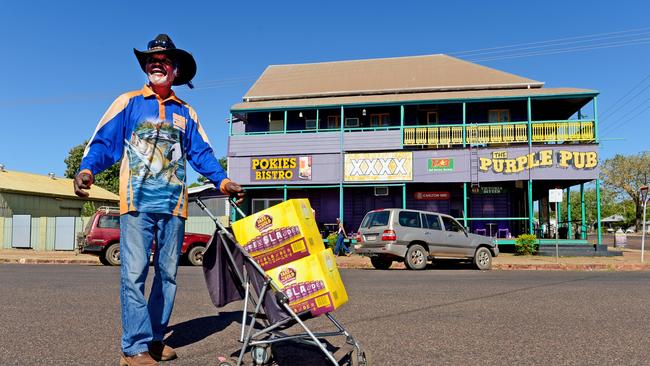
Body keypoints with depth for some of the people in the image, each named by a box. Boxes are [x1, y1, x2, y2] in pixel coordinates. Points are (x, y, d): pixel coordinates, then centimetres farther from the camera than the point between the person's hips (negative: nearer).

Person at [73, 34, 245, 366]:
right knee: (134, 274, -9)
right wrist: (87, 169, -17)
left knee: (168, 273, 6)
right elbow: (103, 142, 2)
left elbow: (201, 152, 14)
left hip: (174, 204, 4)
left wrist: (222, 181, 0)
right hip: (138, 201, -3)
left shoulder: (185, 113, 18)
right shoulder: (129, 103, 10)